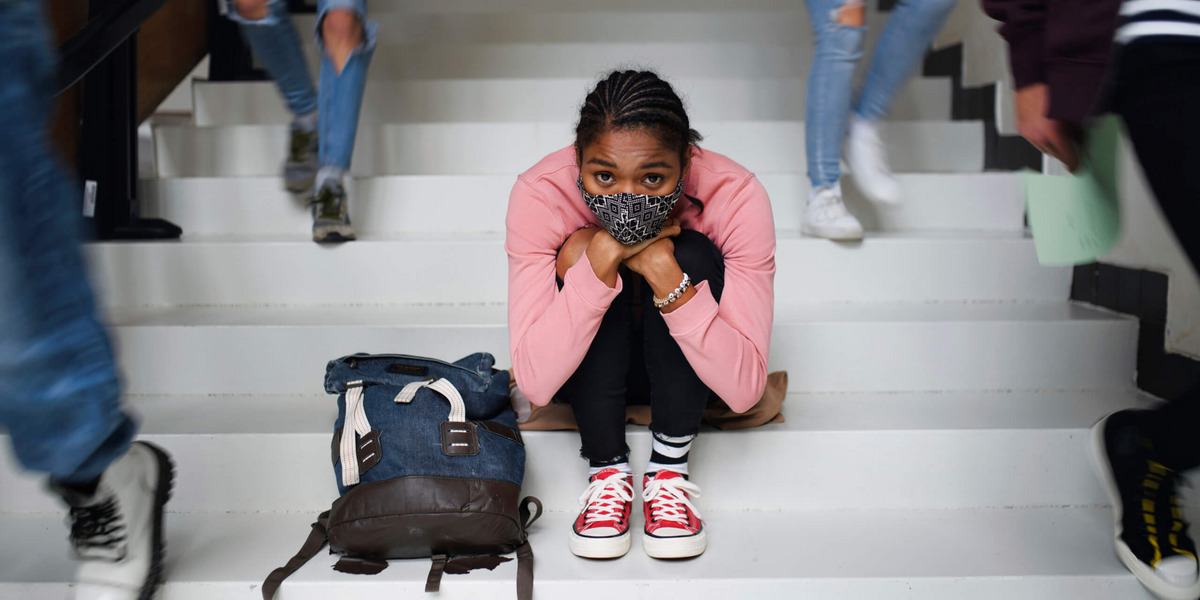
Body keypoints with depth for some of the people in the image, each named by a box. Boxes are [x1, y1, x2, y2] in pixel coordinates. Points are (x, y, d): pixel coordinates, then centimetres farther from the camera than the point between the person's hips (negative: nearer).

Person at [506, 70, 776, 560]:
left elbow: (744, 389, -32)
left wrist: (664, 269, -41)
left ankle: (668, 469, -16)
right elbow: (536, 383, -34)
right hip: (589, 374, 0)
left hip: (684, 372, 0)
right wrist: (601, 256, -42)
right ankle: (608, 469, -16)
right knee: (585, 250, -29)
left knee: (692, 255, -29)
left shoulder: (735, 195, -28)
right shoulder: (539, 194, -28)